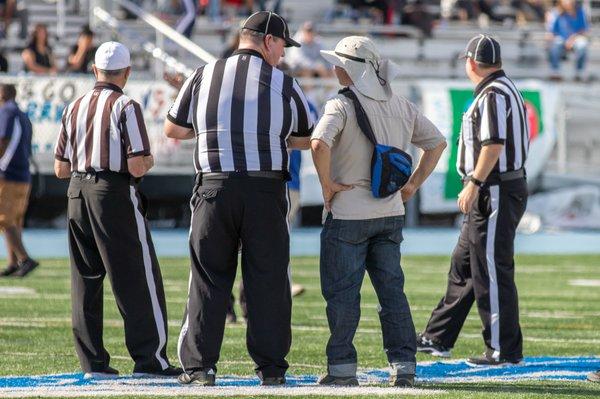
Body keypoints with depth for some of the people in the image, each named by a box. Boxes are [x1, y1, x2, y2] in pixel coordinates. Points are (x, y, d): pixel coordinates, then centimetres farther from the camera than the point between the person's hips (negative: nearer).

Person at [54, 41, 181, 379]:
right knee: (138, 278, -2)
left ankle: (93, 361, 8)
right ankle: (150, 359, -5)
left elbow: (61, 168, 12)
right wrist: (149, 161, 5)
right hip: (115, 195, -6)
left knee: (86, 280, 9)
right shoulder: (125, 107, -8)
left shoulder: (74, 108, 10)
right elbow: (137, 165, -16)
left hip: (78, 193, 6)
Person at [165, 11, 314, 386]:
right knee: (268, 280, 5)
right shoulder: (284, 84, 2)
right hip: (266, 192, -1)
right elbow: (308, 139, 12)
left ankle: (199, 365, 3)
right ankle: (271, 367, 6)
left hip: (214, 190, 1)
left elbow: (173, 130, 12)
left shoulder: (203, 76, 5)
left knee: (208, 278, 6)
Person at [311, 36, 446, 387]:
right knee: (392, 289, 9)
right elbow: (438, 142, 16)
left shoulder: (342, 105, -13)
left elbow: (319, 144, -29)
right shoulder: (402, 107, 8)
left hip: (348, 213, -6)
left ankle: (343, 367, 4)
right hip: (391, 213, 6)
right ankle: (404, 365, 6)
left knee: (342, 291, 2)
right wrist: (413, 184, 15)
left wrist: (327, 183, -15)